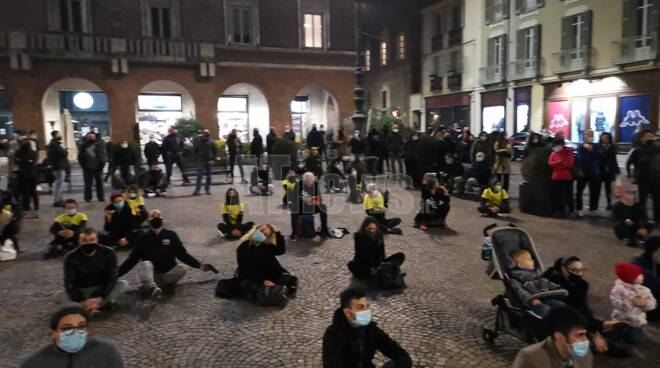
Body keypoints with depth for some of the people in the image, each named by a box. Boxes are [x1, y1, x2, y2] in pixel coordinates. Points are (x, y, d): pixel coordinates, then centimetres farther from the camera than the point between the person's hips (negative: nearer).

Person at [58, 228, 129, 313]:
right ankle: (104, 304, -23)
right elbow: (69, 283, -19)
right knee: (61, 296, -29)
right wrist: (82, 302, -33)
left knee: (123, 284, -27)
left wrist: (99, 298, -31)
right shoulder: (71, 257, -15)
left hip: (102, 289, 0)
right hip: (81, 292, 1)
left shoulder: (108, 253, -16)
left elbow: (111, 278, -18)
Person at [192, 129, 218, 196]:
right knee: (199, 175, -7)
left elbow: (215, 152, 3)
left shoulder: (211, 142, 1)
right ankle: (197, 190, -8)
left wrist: (213, 160, -6)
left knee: (208, 176, 8)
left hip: (209, 161, 1)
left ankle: (207, 189, 18)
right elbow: (195, 151, 10)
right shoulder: (198, 141, 2)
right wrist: (197, 158, -1)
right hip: (201, 161, -1)